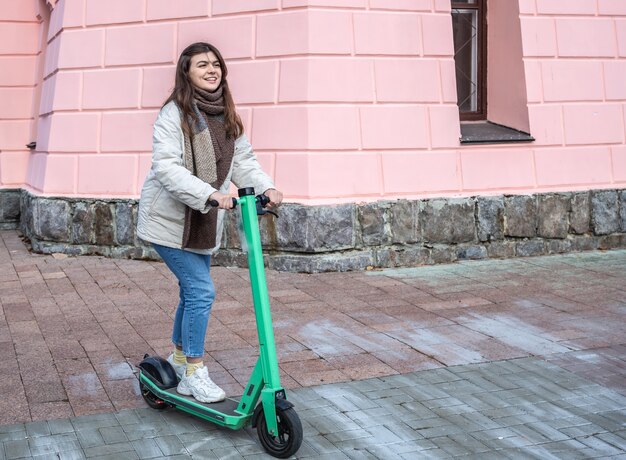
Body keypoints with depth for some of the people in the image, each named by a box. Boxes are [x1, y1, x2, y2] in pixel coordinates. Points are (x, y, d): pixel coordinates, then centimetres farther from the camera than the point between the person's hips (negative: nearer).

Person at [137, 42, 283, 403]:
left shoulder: (227, 117, 9)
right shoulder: (174, 113, -14)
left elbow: (244, 161, 6)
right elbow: (166, 167, -24)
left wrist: (266, 187, -14)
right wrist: (210, 194, -34)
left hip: (204, 221, 7)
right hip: (170, 218, -7)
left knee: (192, 292, 15)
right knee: (201, 291, -11)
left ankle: (180, 357, 36)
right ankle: (194, 371, 4)